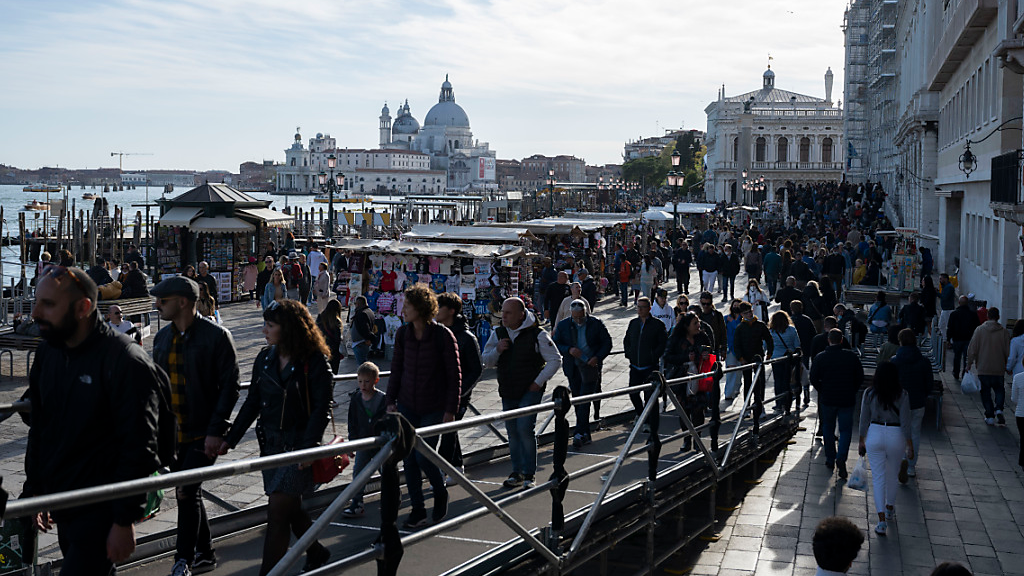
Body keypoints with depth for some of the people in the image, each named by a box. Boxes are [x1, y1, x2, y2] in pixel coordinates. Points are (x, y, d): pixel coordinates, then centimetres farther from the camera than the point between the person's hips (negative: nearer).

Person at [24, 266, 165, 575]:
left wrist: (125, 521, -17)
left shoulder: (125, 361, -18)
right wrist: (34, 491, 17)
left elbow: (140, 448, -17)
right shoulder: (47, 353, 6)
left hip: (101, 512, -7)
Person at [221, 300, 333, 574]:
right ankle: (316, 552, 38)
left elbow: (322, 407, -14)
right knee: (290, 508, 17)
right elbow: (252, 402, 11)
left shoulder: (314, 361, -12)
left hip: (298, 444, -6)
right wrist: (230, 439, 6)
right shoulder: (265, 358, 6)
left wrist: (309, 446, -23)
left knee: (277, 512, -8)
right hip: (270, 443, 7)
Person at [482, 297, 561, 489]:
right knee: (513, 433, 9)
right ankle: (517, 473, 21)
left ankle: (529, 474, -3)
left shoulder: (536, 334, -8)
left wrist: (538, 382, -7)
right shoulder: (498, 334, 6)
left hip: (530, 391, -5)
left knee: (525, 430, -15)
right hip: (507, 393, 5)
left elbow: (555, 360, -2)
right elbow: (487, 362, 11)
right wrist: (497, 350, -10)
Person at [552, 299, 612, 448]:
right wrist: (569, 350, -14)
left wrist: (598, 357, -13)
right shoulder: (563, 325, 3)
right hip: (573, 369, 3)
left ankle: (580, 434, -10)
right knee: (578, 402, 9)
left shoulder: (596, 324, -2)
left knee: (584, 401, -11)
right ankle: (585, 435, 19)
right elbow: (555, 344, 4)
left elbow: (607, 343, 2)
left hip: (591, 367, -3)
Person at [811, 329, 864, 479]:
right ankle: (841, 458, -14)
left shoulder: (820, 358, -6)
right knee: (845, 430, 6)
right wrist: (851, 392, 13)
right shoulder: (852, 357, -4)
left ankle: (830, 460, 21)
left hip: (827, 399, 0)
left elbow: (814, 379, -5)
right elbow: (860, 377, 1)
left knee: (828, 430, 15)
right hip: (847, 400, 0)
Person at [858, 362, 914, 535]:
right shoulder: (902, 395, -10)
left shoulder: (869, 394, -5)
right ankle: (890, 509, 41)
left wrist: (862, 441, 11)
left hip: (874, 435, 0)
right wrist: (910, 445, -1)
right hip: (896, 436, 0)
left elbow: (864, 420, 1)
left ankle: (882, 520, -6)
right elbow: (905, 423, -9)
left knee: (878, 477, 3)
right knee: (892, 475, 21)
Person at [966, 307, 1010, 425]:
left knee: (986, 392, 9)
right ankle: (998, 409, -4)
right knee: (999, 389, 18)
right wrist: (1008, 366, 14)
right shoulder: (1003, 331, -4)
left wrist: (969, 364, 4)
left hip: (983, 368, -1)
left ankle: (990, 416, 6)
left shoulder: (979, 330, -6)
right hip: (998, 368, 1)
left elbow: (972, 349, -6)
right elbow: (1007, 351, 0)